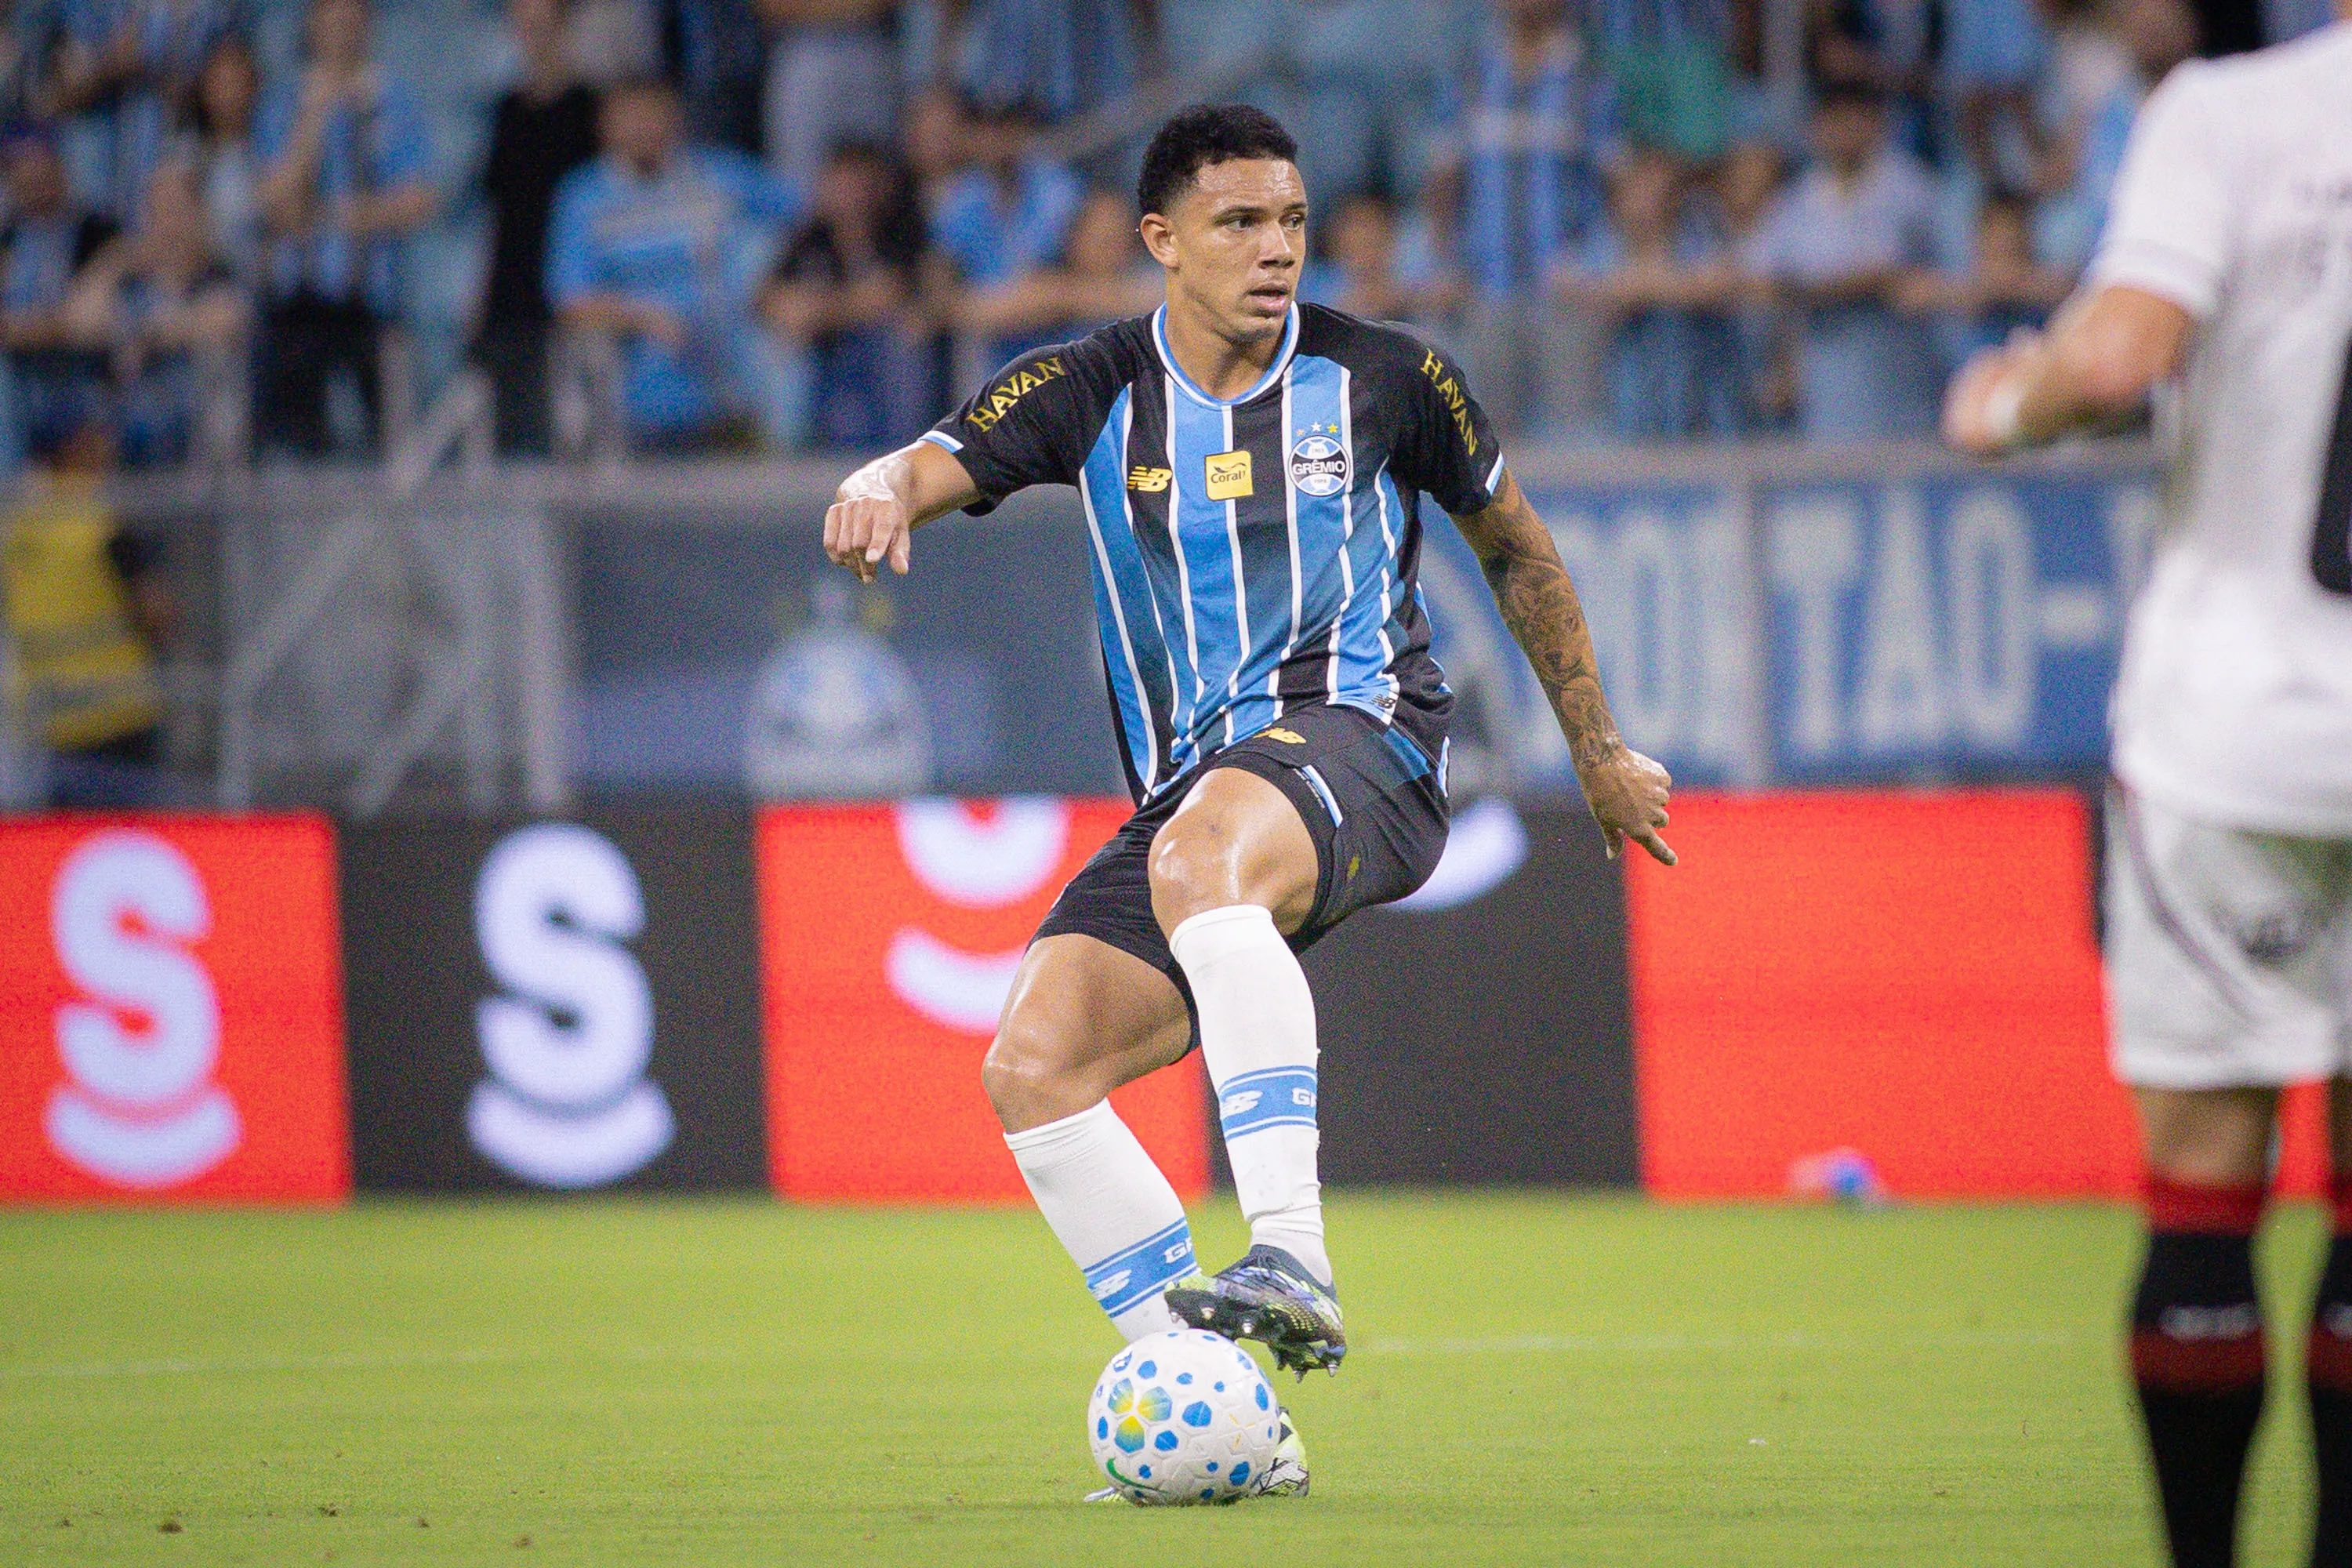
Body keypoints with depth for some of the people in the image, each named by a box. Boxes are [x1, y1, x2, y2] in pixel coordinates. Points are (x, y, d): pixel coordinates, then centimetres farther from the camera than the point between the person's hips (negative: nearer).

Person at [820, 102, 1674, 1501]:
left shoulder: (1382, 380, 4)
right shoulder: (1095, 391, 7)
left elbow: (1515, 549, 19)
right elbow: (932, 467, -7)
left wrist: (1601, 753, 25)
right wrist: (877, 496, -33)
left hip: (1358, 741, -5)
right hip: (1195, 781, 5)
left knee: (1198, 853, -39)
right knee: (1032, 1065, -14)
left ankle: (1293, 1255, -50)